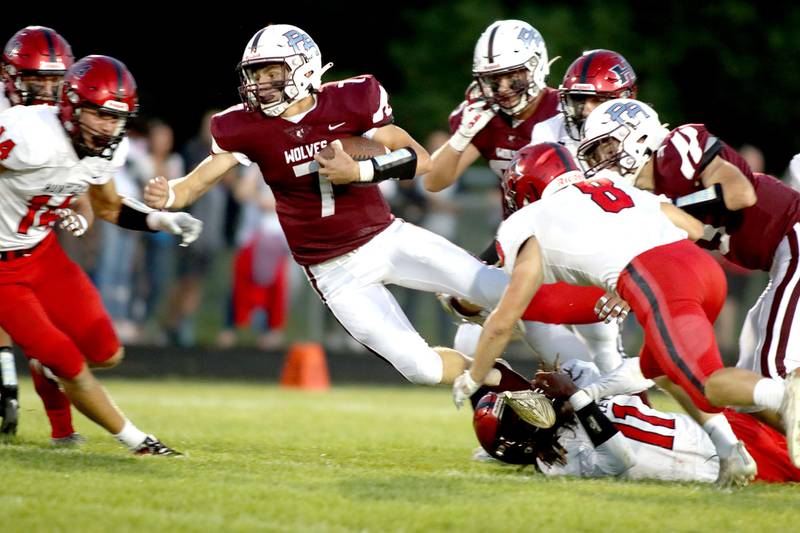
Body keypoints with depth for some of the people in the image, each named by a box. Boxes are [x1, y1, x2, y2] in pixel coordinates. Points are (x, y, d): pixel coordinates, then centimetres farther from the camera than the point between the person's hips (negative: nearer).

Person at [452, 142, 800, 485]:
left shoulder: (532, 224, 18)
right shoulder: (618, 187, 33)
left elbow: (502, 322, 20)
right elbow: (695, 229, 35)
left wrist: (472, 380, 34)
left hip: (659, 285, -7)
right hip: (707, 266, 7)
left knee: (706, 385, -12)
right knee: (656, 365, 25)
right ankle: (731, 453, 8)